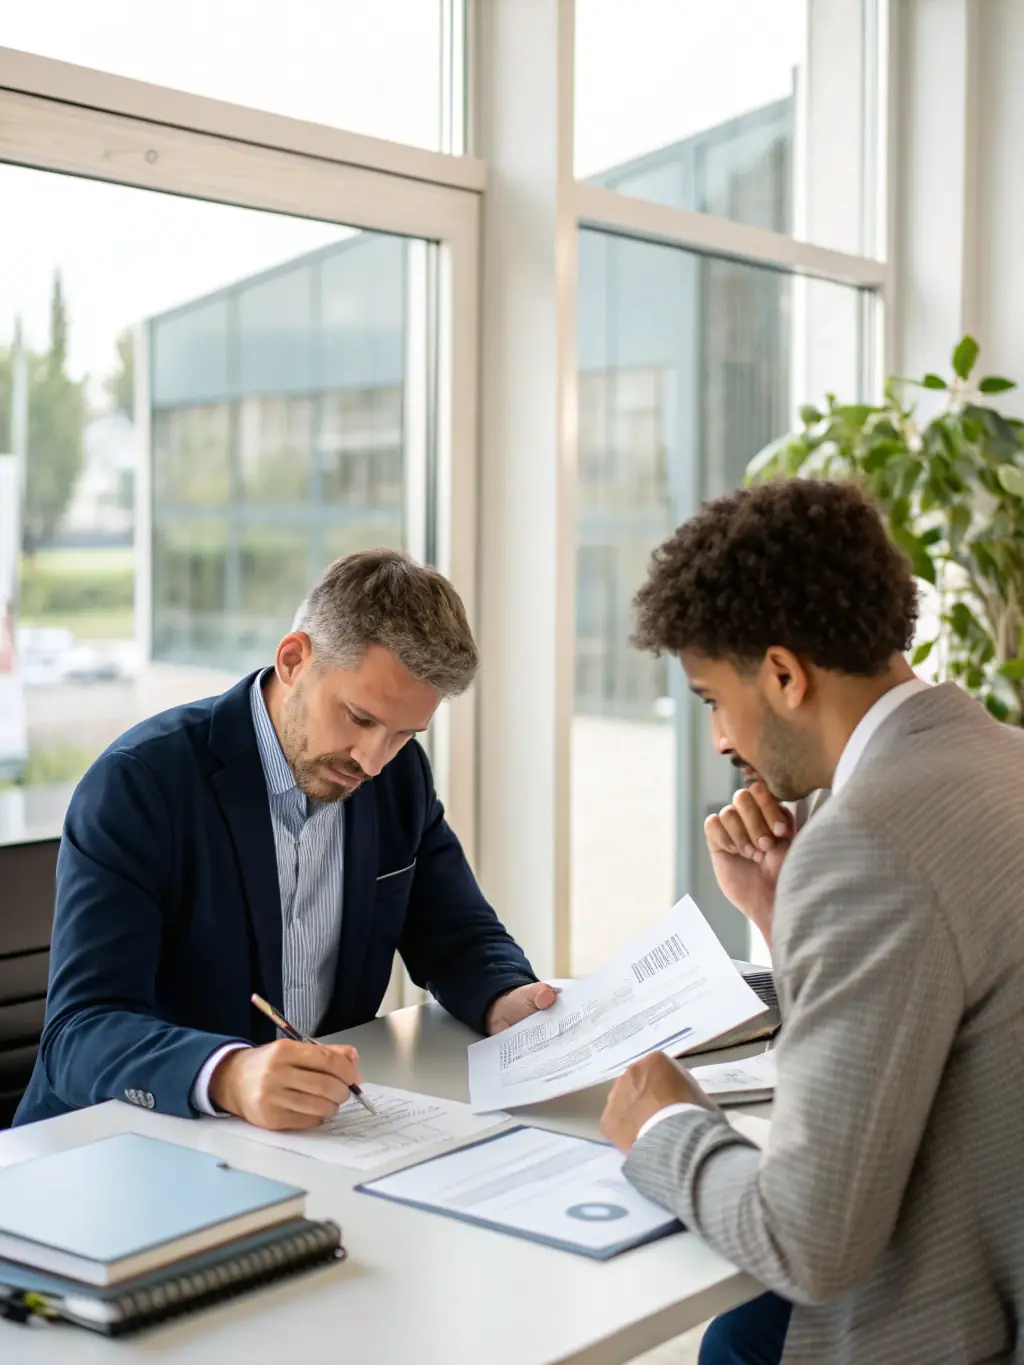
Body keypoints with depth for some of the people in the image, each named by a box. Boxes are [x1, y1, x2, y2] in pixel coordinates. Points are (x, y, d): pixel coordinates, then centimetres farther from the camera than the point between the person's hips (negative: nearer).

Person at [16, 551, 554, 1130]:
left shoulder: (401, 774, 0)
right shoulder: (139, 782, -17)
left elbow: (456, 936, 10)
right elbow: (78, 1035, -22)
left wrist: (505, 1002, -12)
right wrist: (231, 1077, -40)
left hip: (319, 1135, 3)